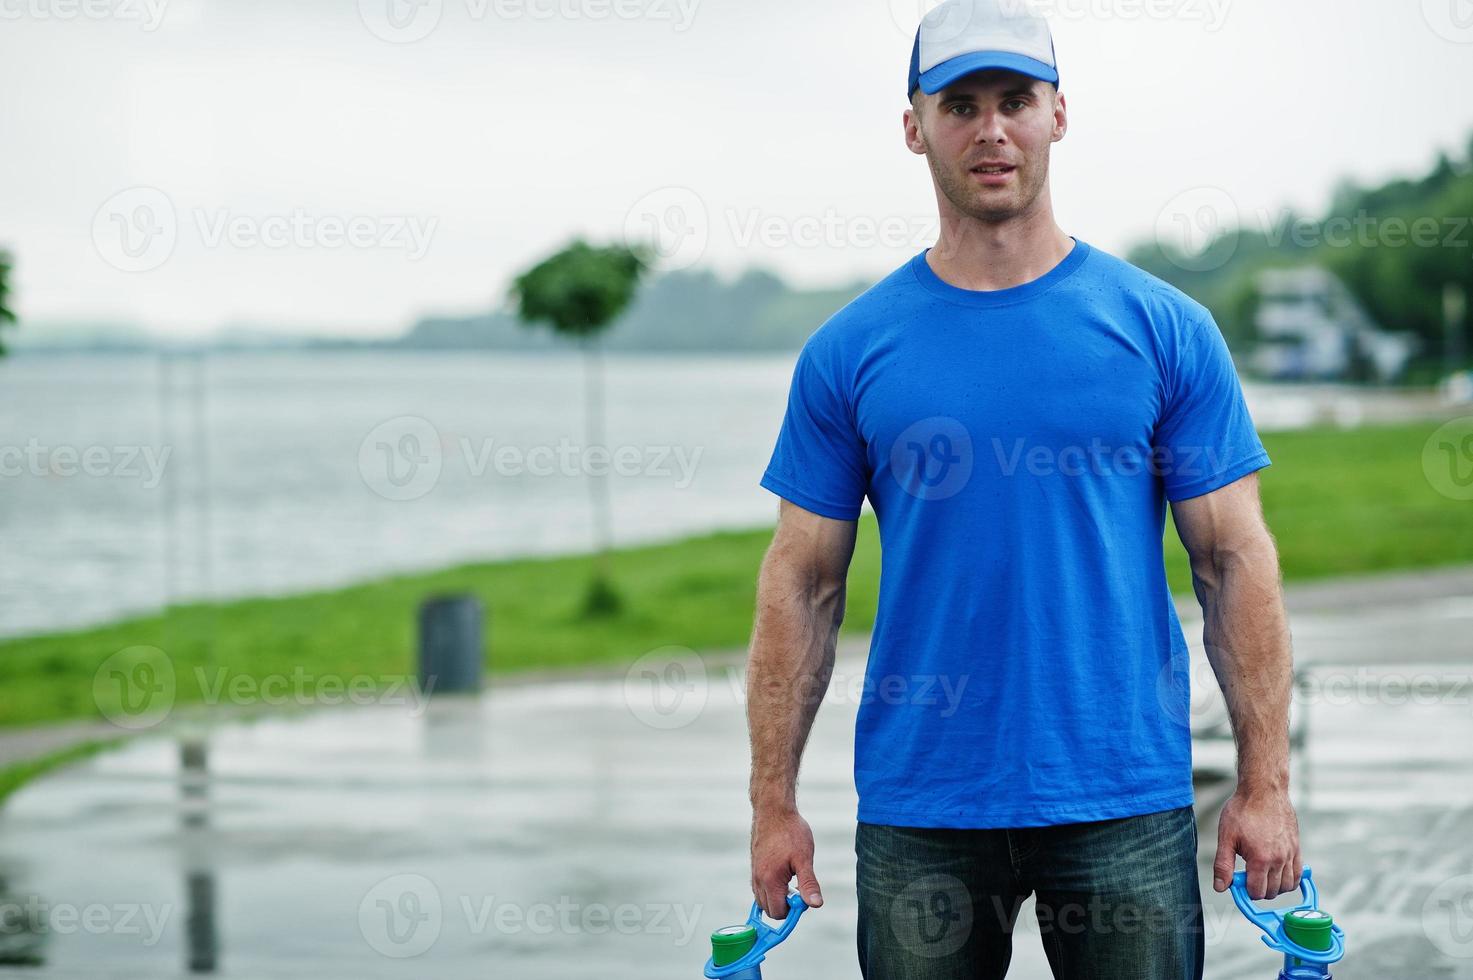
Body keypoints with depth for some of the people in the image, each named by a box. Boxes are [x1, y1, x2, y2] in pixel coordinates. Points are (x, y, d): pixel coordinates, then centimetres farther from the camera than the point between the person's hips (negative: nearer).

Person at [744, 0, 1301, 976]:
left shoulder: (1164, 329, 1)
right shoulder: (852, 350, 2)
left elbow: (1235, 561, 1)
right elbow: (804, 584, 5)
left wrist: (1265, 784, -4)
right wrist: (774, 803, 1)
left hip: (1128, 801, 0)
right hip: (917, 811, 1)